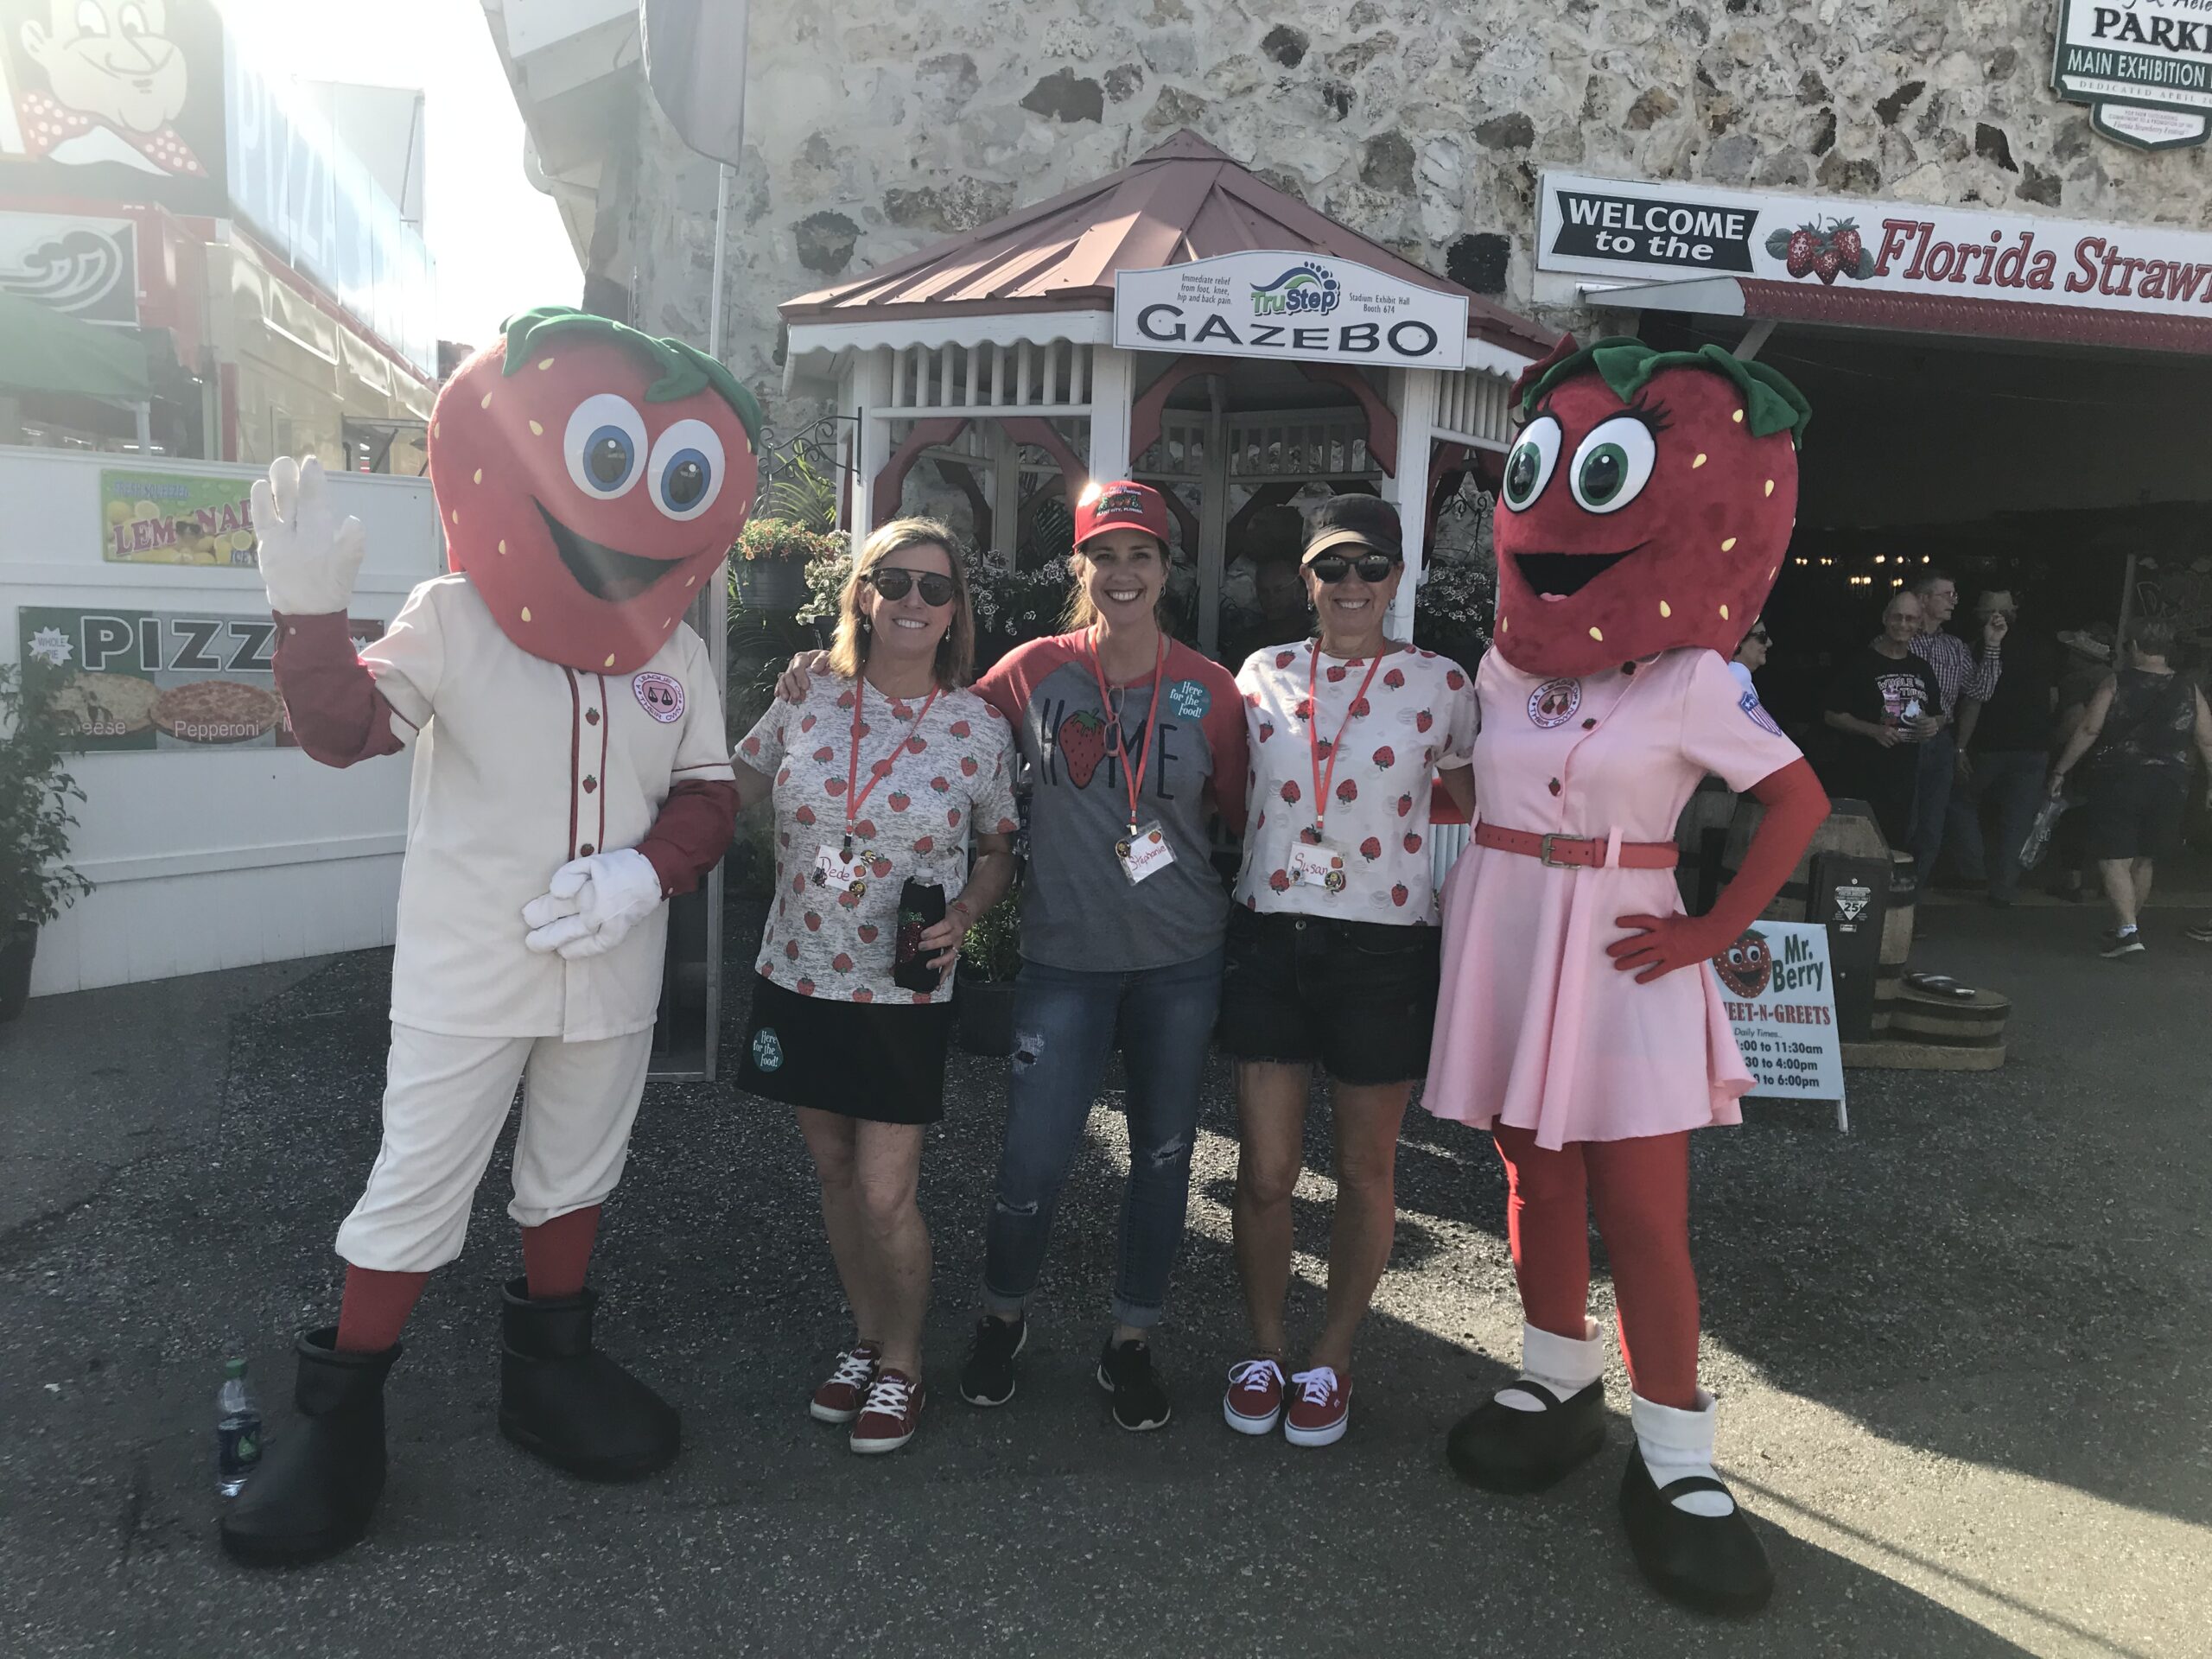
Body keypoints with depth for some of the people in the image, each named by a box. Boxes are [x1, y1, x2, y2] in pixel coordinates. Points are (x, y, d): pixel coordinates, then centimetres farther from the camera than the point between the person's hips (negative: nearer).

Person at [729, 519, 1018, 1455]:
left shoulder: (979, 729, -6)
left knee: (885, 1194, -2)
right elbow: (729, 791, 11)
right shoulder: (805, 701, -1)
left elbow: (1001, 849, 4)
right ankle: (865, 1341, 37)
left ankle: (902, 1366, 24)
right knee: (835, 1173, 15)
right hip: (797, 979, 3)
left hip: (904, 994, -3)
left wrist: (964, 913, -13)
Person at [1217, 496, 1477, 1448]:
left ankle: (1332, 1359, 30)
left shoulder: (1439, 684, -1)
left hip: (1383, 948, -1)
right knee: (1265, 1170, 7)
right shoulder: (1263, 674, 5)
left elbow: (1469, 802, 8)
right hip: (1269, 939, 2)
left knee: (1366, 1171, 11)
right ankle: (1263, 1348, 29)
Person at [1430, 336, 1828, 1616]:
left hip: (1620, 957, -4)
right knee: (1537, 1177, 14)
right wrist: (1483, 888, 6)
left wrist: (1718, 931, -8)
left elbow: (1801, 799, -3)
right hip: (1501, 937, 4)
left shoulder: (1692, 681, -8)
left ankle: (1676, 1460, 13)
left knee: (1643, 1207, -1)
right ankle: (1562, 1383, 33)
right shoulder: (1503, 667, 5)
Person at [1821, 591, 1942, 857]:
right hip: (1860, 782, -6)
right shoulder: (1860, 663, -4)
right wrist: (1874, 730, -19)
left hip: (1904, 783, 6)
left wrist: (1934, 724, 2)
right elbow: (1831, 715, -7)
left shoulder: (1921, 669, 14)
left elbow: (1937, 714, 26)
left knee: (1896, 850, 10)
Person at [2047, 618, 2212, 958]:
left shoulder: (2115, 685, -7)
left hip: (2118, 781, -4)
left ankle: (2128, 931, -15)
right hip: (2169, 786, 4)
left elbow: (2088, 732, -11)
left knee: (2114, 859, -1)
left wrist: (2060, 771, -4)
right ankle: (2125, 926, 30)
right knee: (2144, 861, 18)